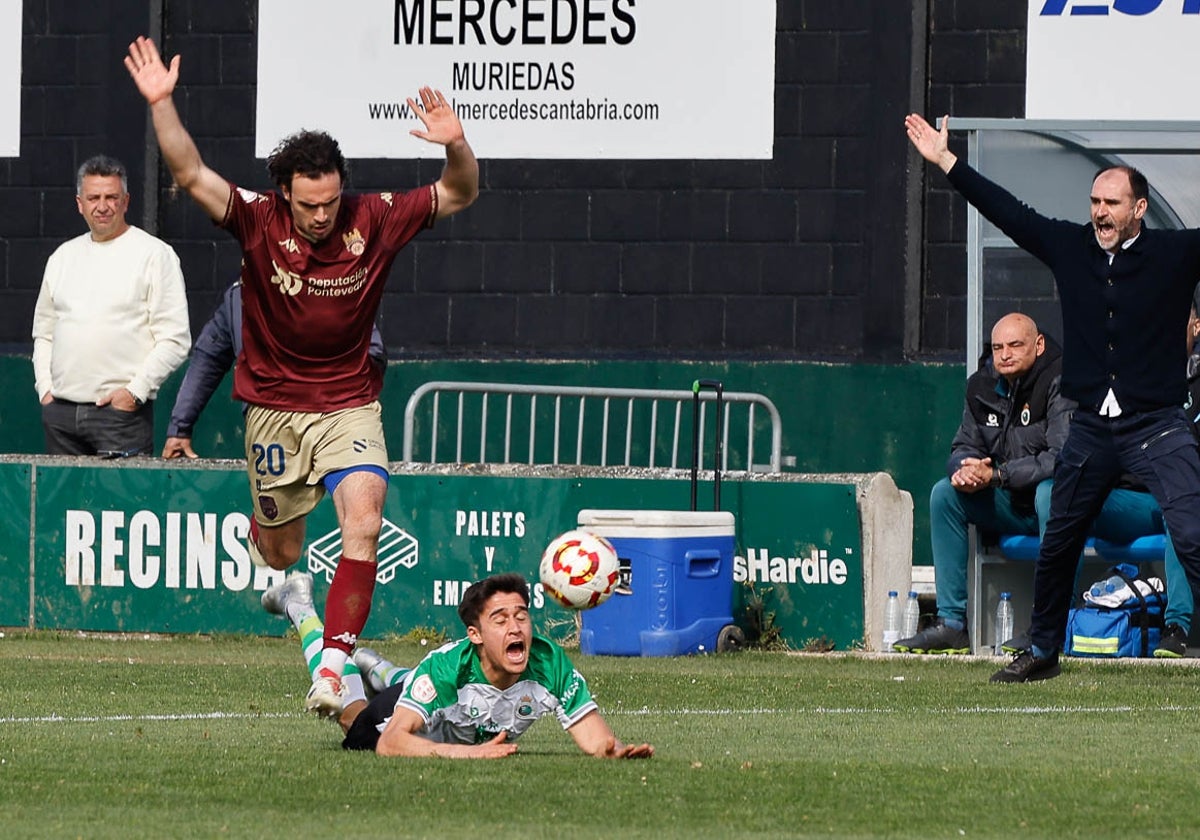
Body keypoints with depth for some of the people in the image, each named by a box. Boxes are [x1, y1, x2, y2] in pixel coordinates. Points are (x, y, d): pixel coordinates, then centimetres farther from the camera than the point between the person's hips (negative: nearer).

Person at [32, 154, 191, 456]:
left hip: (122, 409, -5)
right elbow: (44, 332, 25)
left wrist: (135, 391, -13)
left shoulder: (155, 254, 1)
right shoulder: (63, 257, 18)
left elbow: (175, 340, -5)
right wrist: (45, 388, 10)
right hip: (60, 410, 5)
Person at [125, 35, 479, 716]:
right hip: (274, 408, 0)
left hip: (350, 405, 0)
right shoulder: (260, 222, -14)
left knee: (364, 520, -24)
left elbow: (459, 195, -7)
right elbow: (192, 174, -23)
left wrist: (457, 146, -29)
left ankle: (334, 662, -25)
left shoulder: (374, 221, -11)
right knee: (282, 551, 13)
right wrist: (161, 105, -37)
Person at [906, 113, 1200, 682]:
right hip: (1091, 429, 5)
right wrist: (945, 161, 19)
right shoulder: (1069, 246, 7)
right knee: (1057, 544, 14)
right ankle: (1042, 652, 30)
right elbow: (1007, 211, 15)